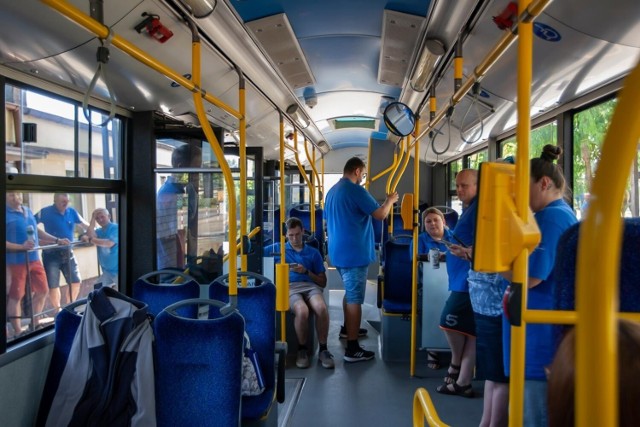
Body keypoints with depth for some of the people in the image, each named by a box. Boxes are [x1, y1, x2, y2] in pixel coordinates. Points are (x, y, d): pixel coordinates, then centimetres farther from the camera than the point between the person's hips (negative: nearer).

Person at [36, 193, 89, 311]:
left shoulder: (72, 212, 2)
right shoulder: (45, 212, -10)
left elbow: (85, 225, 11)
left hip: (68, 253, 4)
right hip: (51, 254, -4)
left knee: (76, 282, 7)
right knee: (53, 285, 1)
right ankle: (58, 311, 17)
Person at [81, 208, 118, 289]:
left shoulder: (115, 228, -11)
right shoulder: (99, 231, 10)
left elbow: (109, 243, -24)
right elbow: (90, 235, -12)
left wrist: (90, 240, -20)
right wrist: (93, 218, -8)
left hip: (117, 269, -7)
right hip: (107, 270, 7)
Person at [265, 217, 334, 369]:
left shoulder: (313, 253, 22)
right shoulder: (278, 248, 22)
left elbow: (323, 282, 18)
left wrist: (307, 272, 2)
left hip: (311, 286, 2)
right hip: (290, 287, -1)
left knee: (322, 309, -34)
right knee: (302, 311, -36)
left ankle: (323, 349, -14)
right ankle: (302, 349, -10)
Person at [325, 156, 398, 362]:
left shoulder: (332, 191, 12)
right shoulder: (356, 190, -15)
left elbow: (328, 220, 22)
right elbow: (380, 214, -15)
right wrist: (390, 200, 4)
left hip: (338, 252, 9)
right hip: (354, 253, -9)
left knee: (349, 294, 25)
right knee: (354, 299, -6)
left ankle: (348, 329, 40)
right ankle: (352, 349, -2)